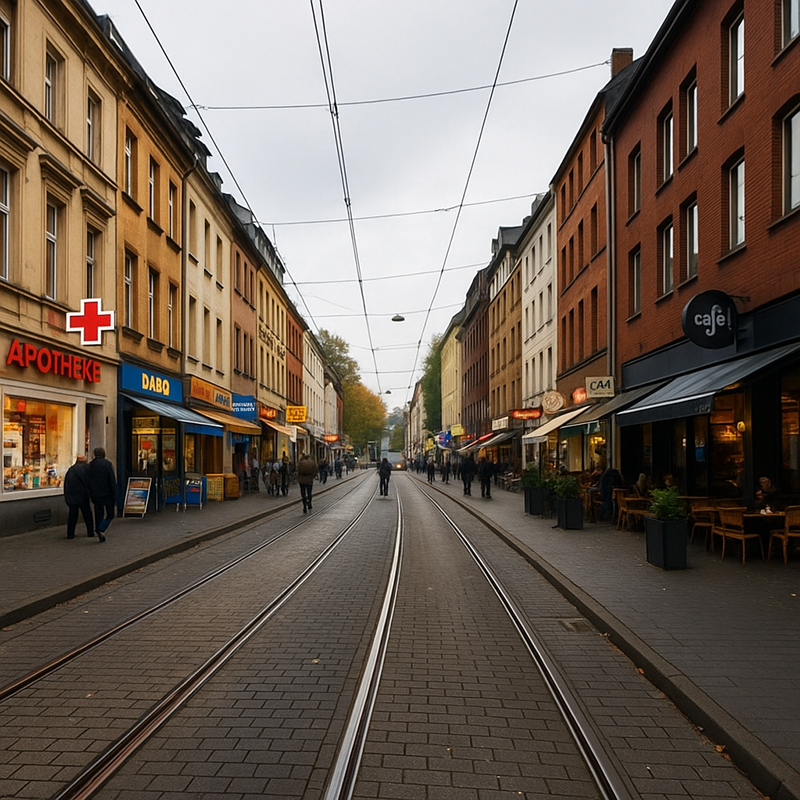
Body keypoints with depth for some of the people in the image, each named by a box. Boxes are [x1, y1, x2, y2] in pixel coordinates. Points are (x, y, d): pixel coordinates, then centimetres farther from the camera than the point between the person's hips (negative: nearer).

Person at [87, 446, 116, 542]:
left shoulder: (90, 465, 4)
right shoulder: (107, 464, -9)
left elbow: (89, 482, 9)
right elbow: (113, 481, -11)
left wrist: (92, 495, 16)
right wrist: (115, 496, -6)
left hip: (96, 495, 4)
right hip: (107, 494, -4)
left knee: (99, 515, 12)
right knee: (110, 515, 5)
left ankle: (98, 530, 12)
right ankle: (101, 530, -15)